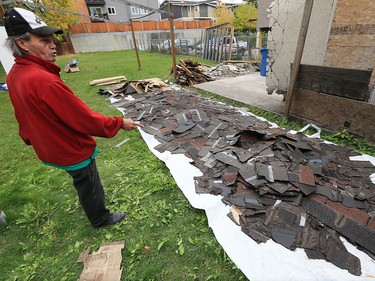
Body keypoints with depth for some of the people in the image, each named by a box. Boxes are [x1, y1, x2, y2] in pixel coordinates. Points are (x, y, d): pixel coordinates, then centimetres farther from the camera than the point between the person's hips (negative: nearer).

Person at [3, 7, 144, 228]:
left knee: (85, 183, 29)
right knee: (89, 186, 15)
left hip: (50, 148, 8)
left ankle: (95, 201, 54)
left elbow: (24, 117, 11)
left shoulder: (14, 75, -2)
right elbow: (85, 118, -28)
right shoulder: (44, 81, -32)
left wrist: (31, 138, 25)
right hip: (72, 150, -8)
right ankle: (101, 219, 39)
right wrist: (119, 123, -17)